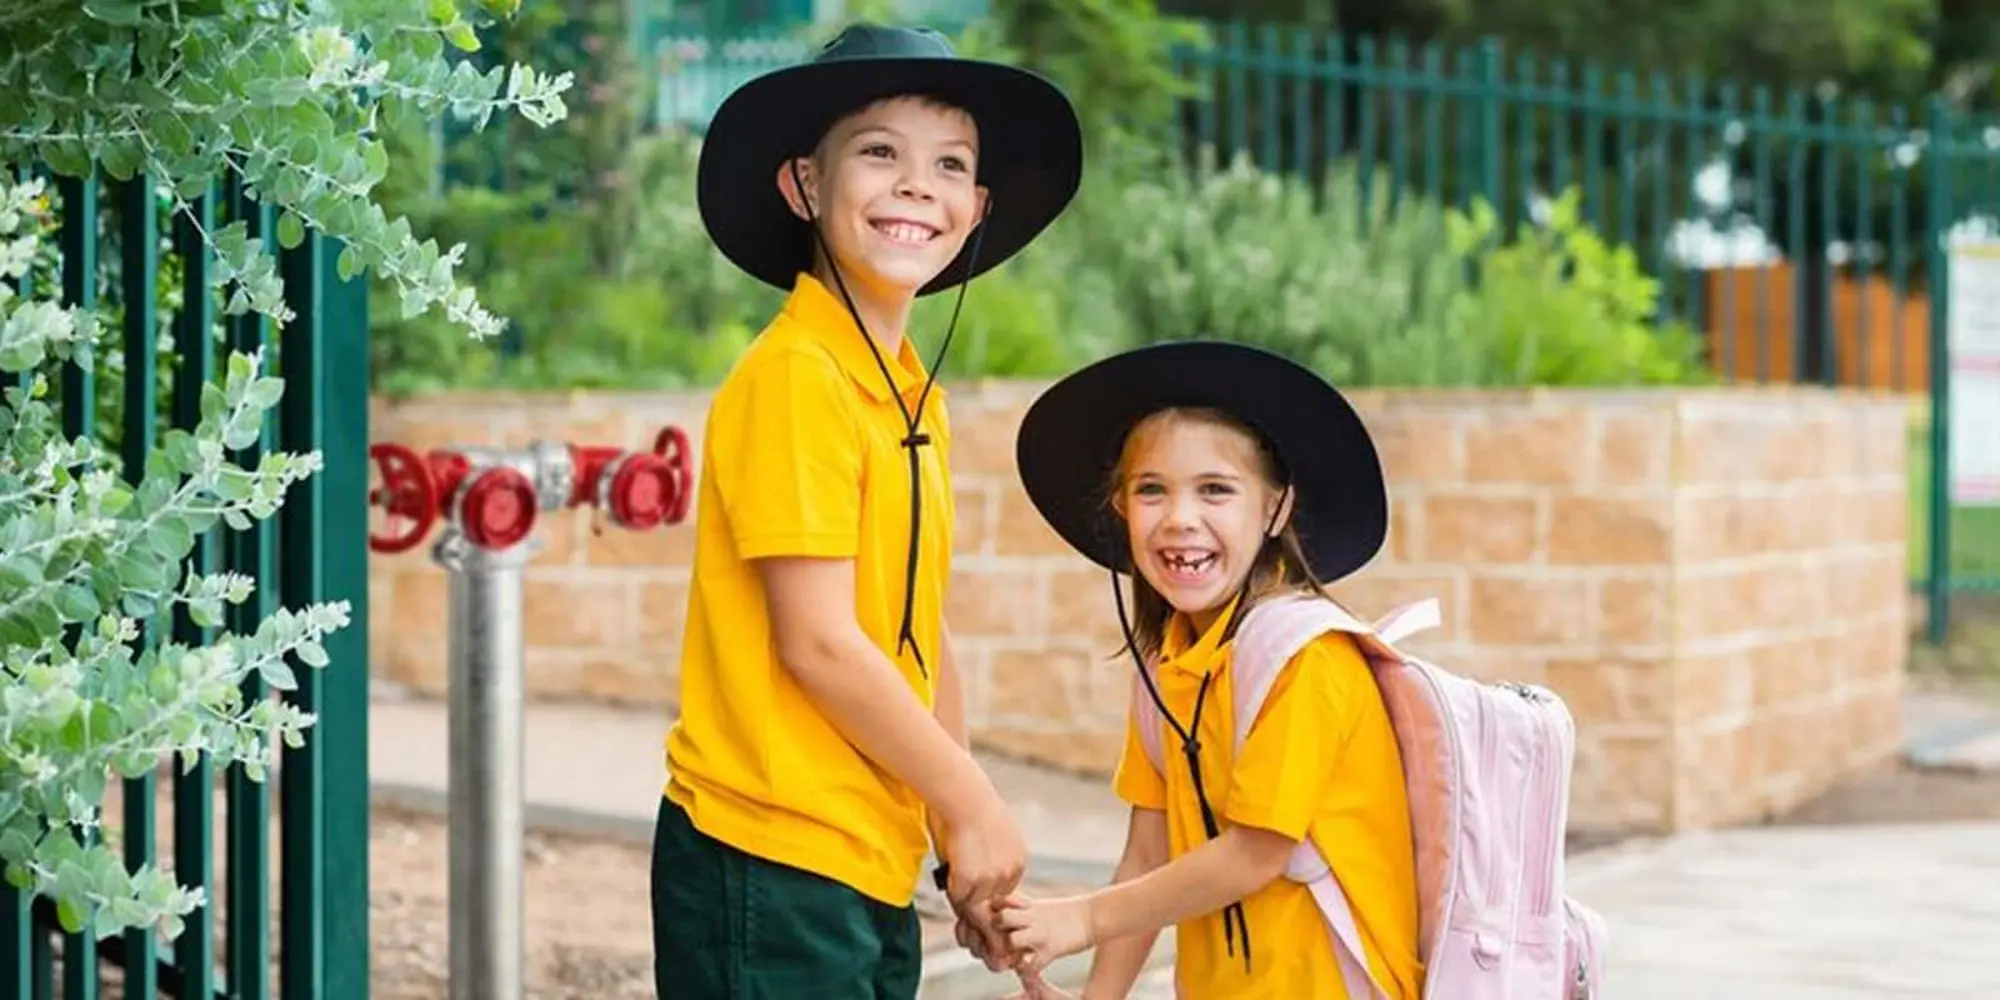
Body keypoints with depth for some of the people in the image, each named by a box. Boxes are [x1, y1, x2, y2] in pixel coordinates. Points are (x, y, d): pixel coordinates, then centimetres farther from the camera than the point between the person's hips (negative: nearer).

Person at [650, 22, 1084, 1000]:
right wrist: (975, 807, -8)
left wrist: (961, 842, 11)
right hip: (769, 869, -8)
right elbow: (817, 642, -17)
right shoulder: (796, 376, -13)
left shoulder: (917, 401, 11)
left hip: (874, 874, 8)